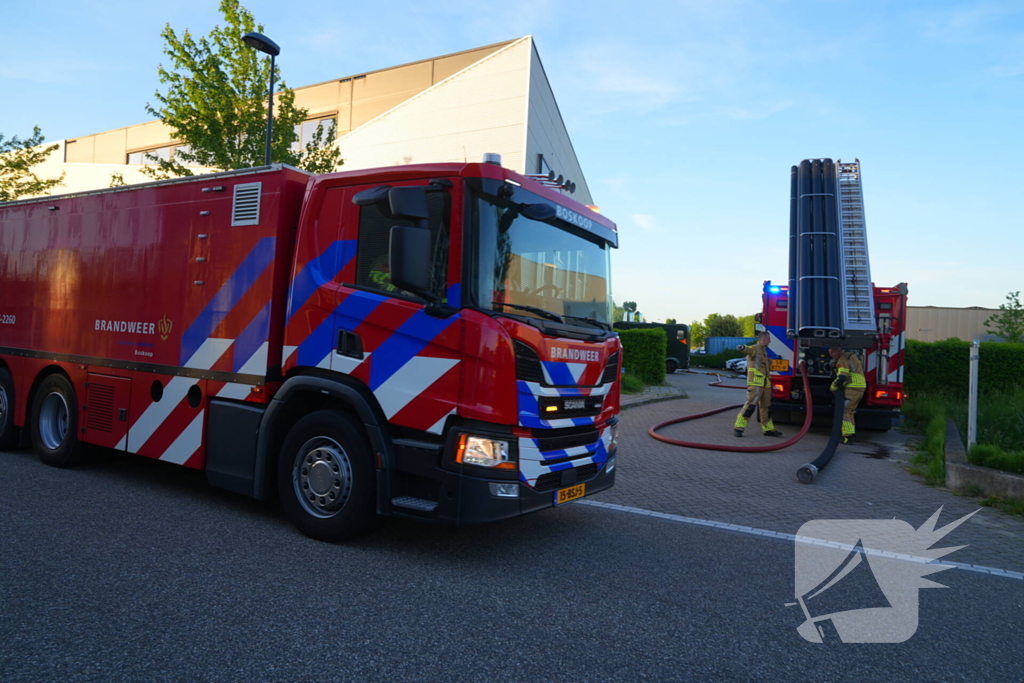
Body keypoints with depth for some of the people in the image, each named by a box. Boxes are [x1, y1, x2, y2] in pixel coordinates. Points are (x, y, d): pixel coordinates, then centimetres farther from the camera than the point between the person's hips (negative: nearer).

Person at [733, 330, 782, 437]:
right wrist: (742, 348, -54)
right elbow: (748, 350, -33)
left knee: (766, 406, 14)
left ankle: (768, 429, 24)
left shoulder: (764, 351, 22)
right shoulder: (754, 348, -7)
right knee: (751, 404, -15)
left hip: (765, 383, 9)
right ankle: (738, 427, -11)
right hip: (755, 382, -9)